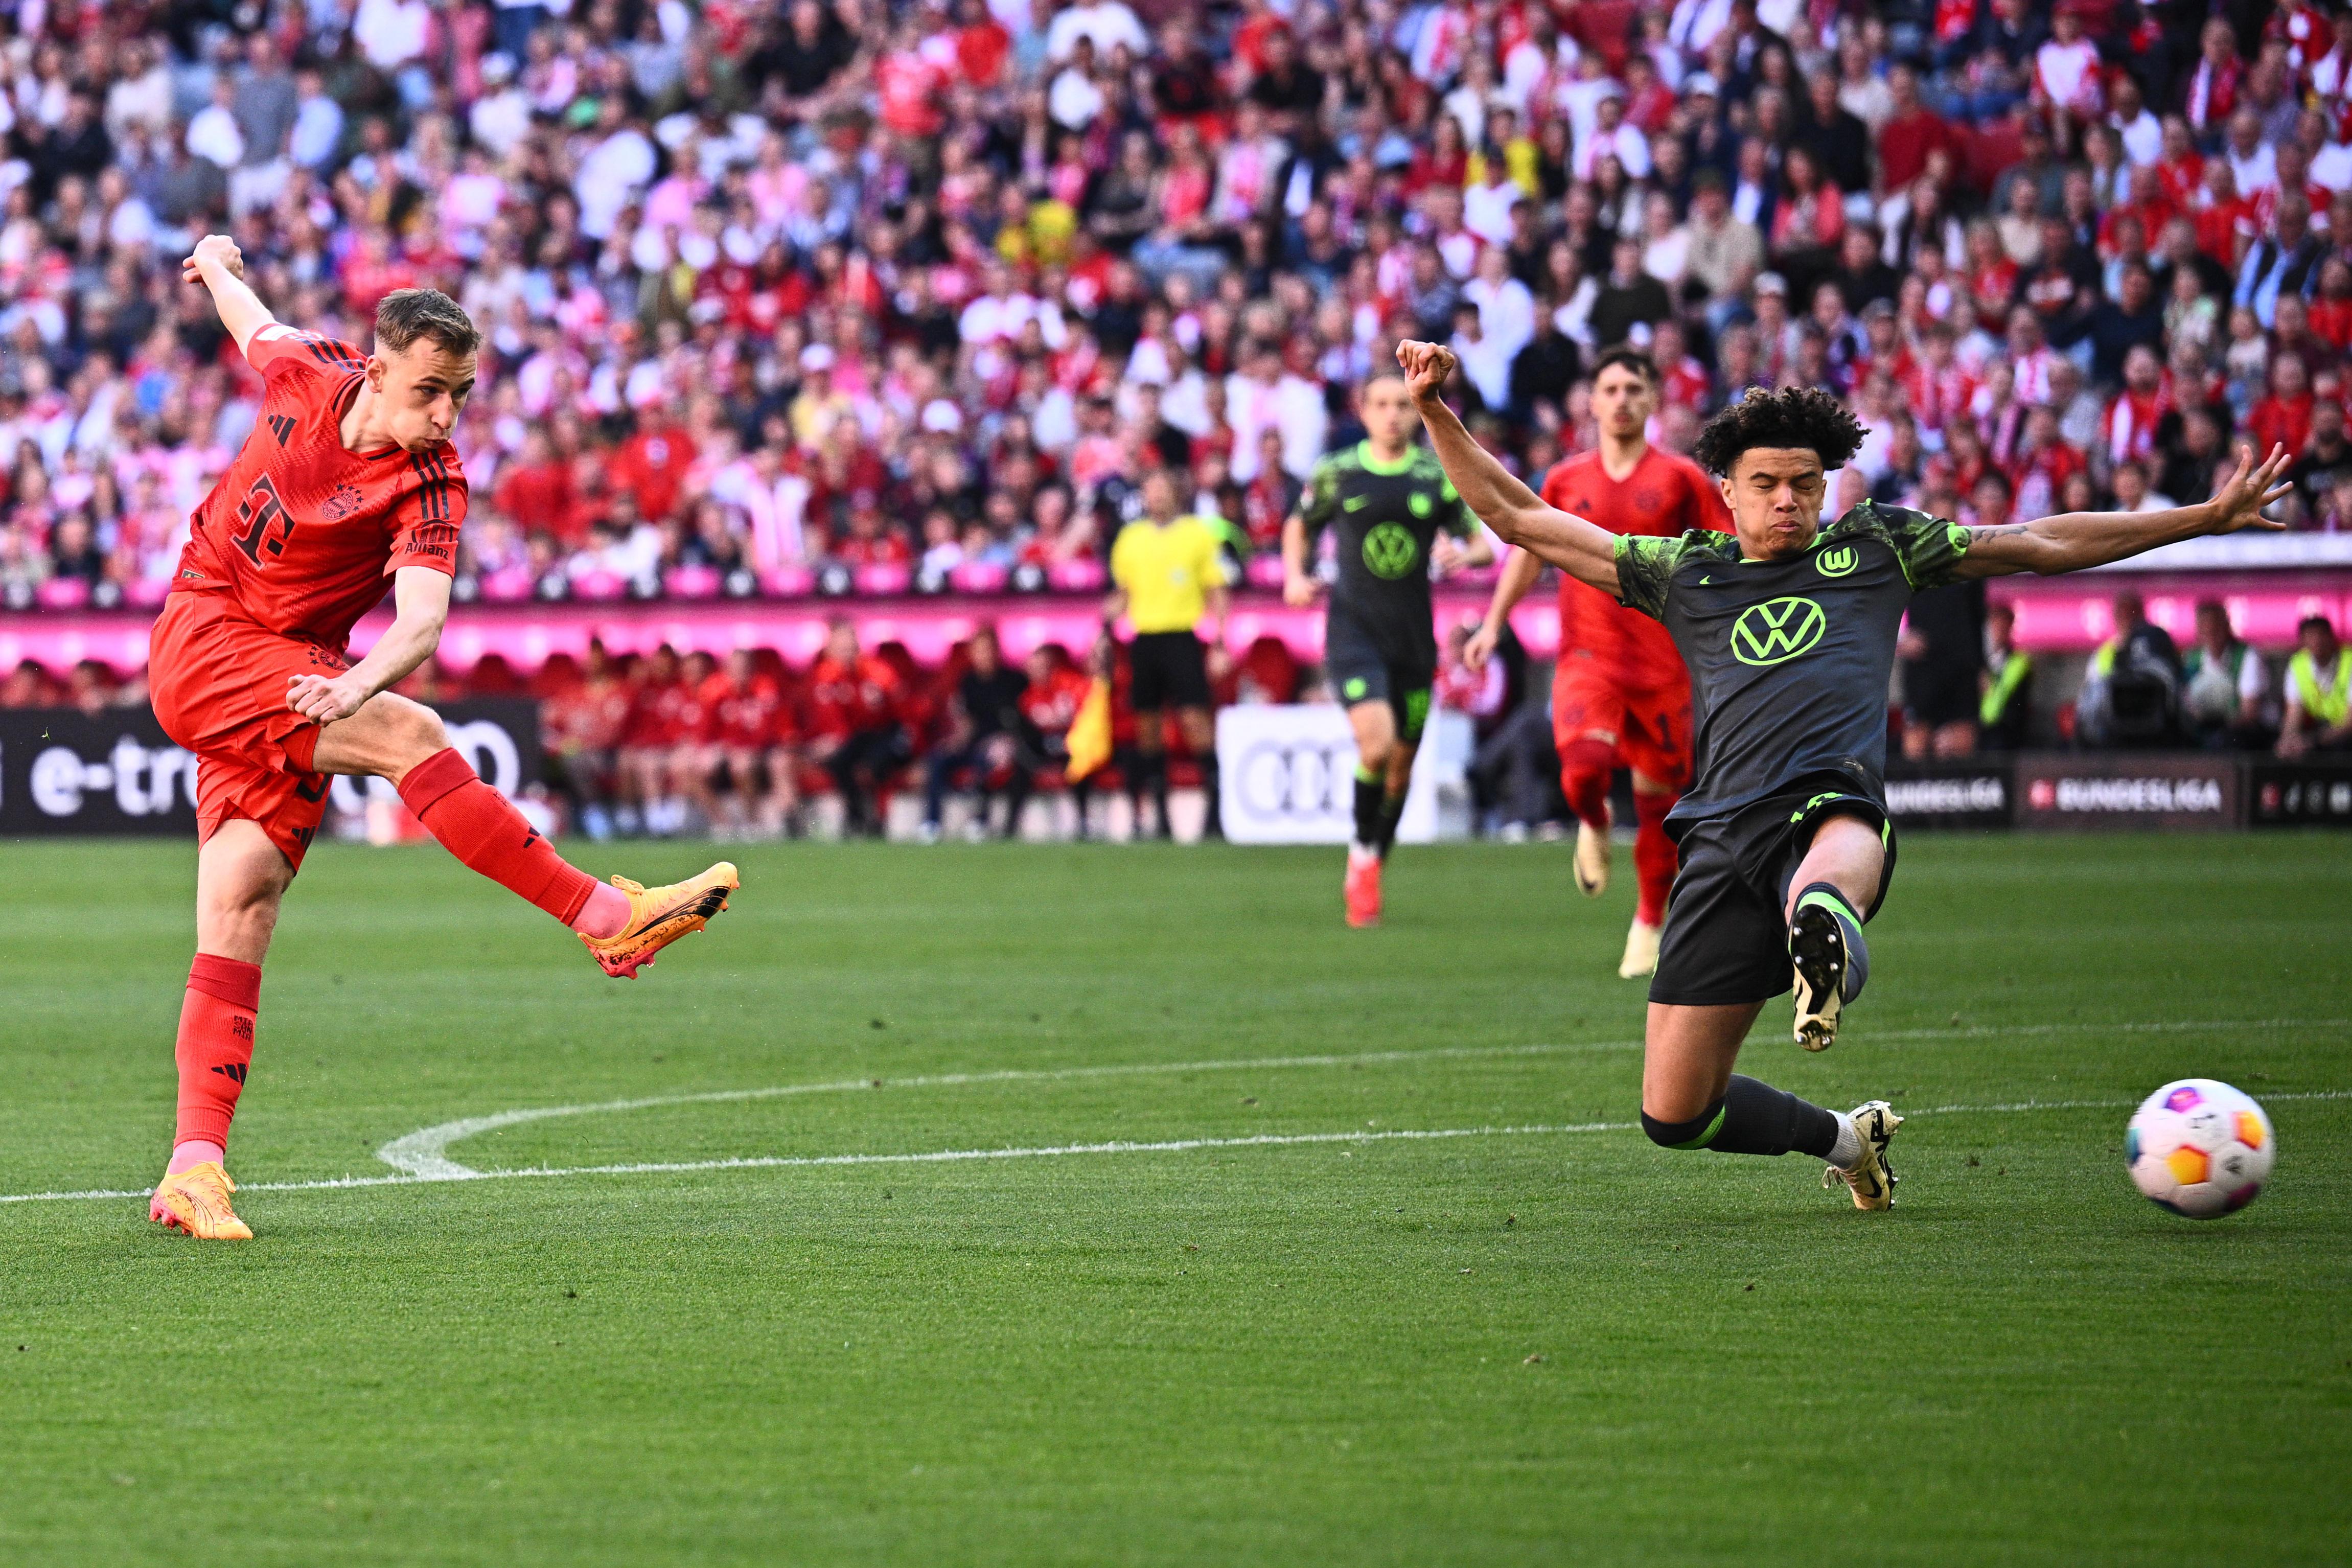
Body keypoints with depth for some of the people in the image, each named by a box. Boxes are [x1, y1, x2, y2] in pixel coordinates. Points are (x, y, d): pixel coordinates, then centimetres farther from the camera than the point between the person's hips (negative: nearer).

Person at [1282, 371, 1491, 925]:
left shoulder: (1438, 476, 3)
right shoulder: (1337, 473, 2)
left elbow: (1484, 546, 8)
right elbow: (1299, 527, 19)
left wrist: (1464, 553, -15)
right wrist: (1295, 577, 1)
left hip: (1413, 632, 2)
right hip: (1353, 629, -2)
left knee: (1402, 764, 8)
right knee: (1376, 743, -22)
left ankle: (1372, 865, 29)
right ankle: (1362, 857, -1)